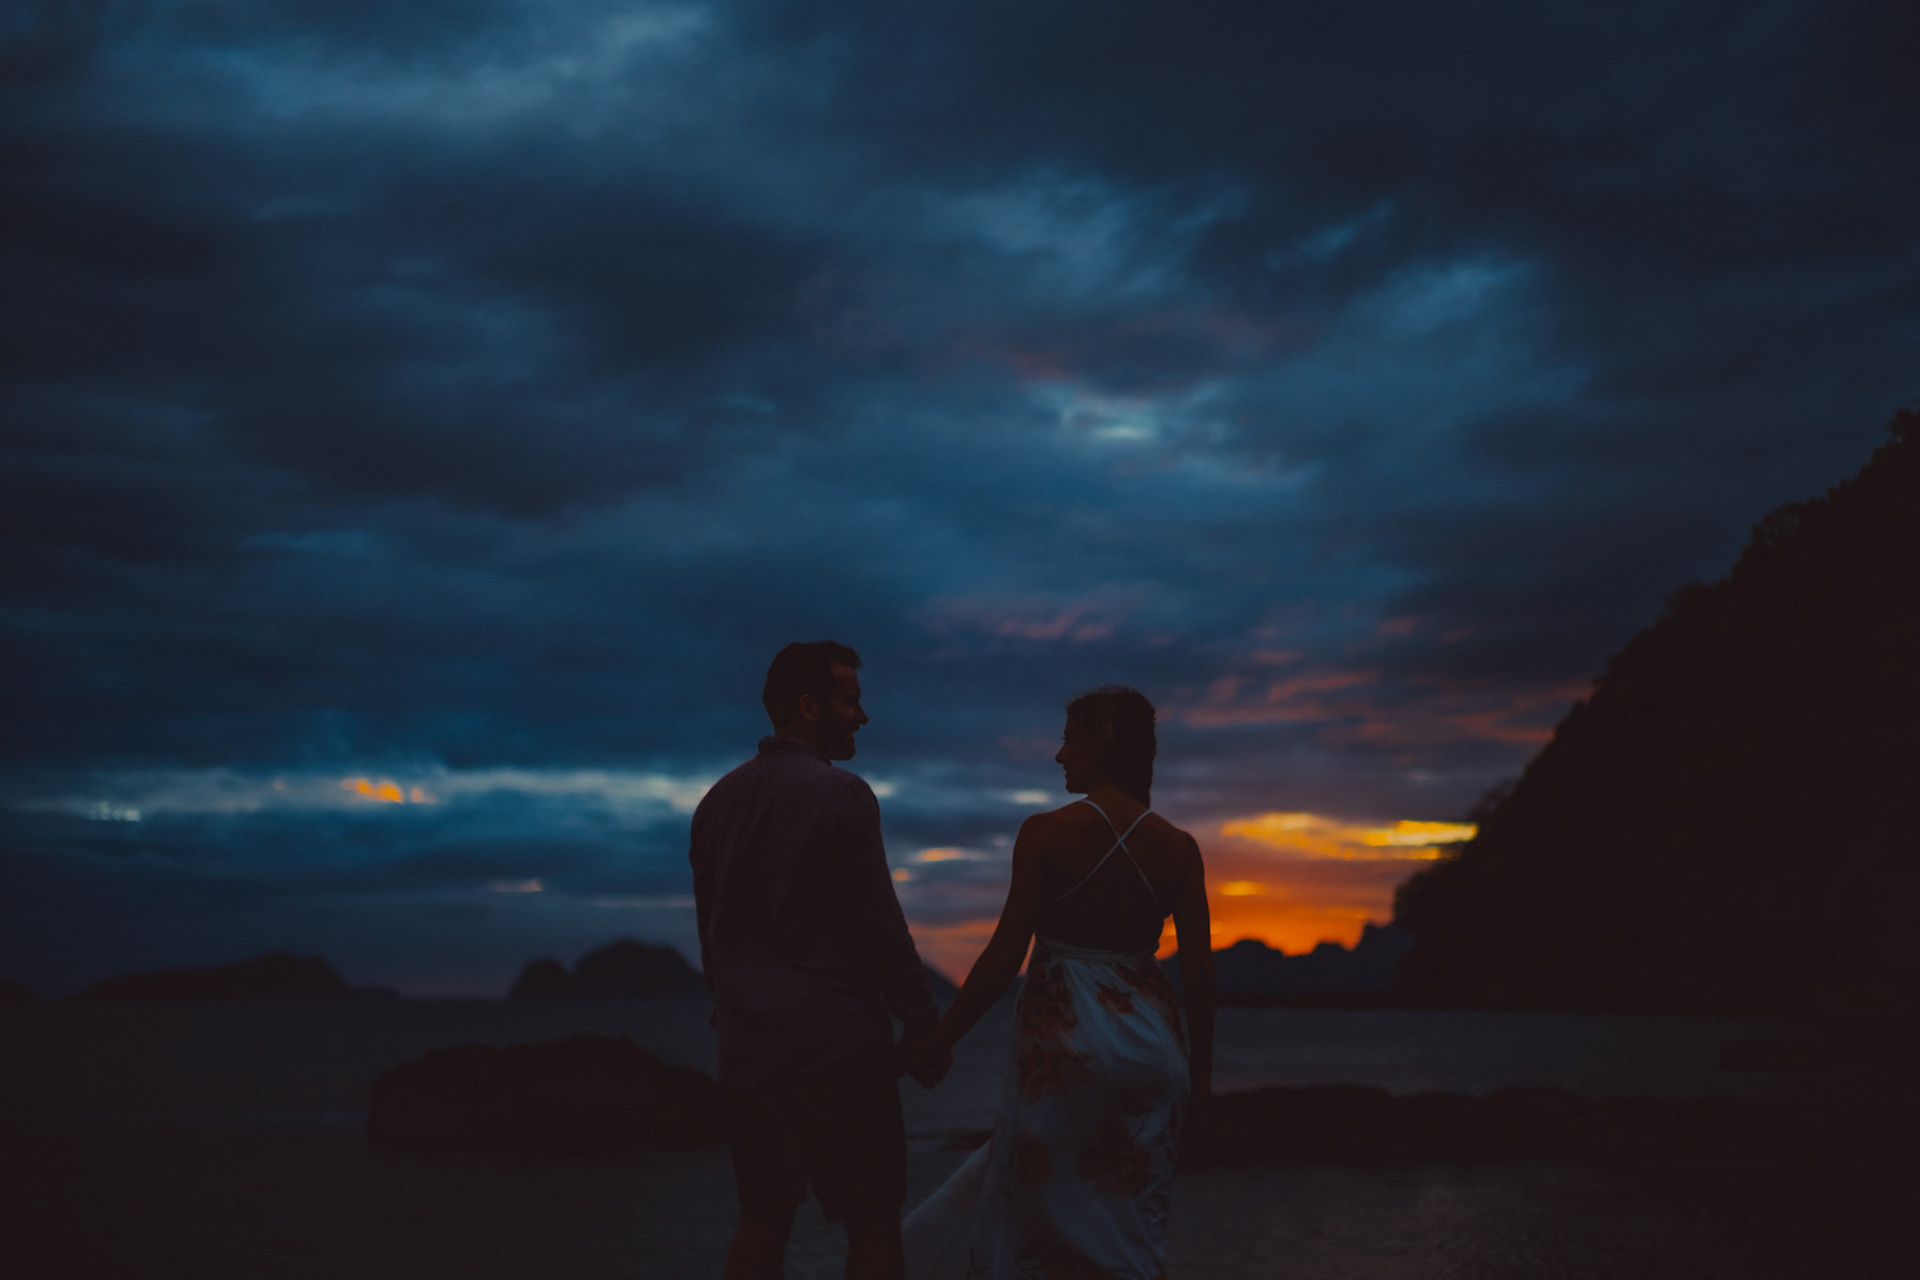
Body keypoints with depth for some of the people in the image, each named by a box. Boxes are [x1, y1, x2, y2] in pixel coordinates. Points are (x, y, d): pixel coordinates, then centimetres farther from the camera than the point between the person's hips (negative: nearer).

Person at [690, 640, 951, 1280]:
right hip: (839, 1050, -7)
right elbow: (879, 924, -13)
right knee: (873, 1226, 2)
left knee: (760, 1226, 13)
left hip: (746, 1053, 7)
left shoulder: (716, 801, 9)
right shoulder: (842, 796, -12)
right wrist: (922, 1024, -5)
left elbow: (710, 930, 13)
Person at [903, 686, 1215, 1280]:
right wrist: (1200, 1069, 12)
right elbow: (1199, 969, 1)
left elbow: (1006, 954, -11)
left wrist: (938, 1039, -2)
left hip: (1062, 1037, -4)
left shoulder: (1045, 832, -10)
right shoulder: (1177, 846, 1)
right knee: (1132, 1220, 14)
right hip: (1150, 1041, 4)